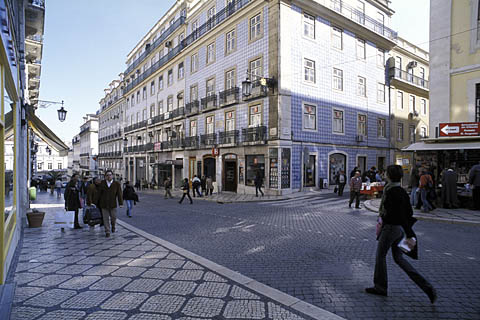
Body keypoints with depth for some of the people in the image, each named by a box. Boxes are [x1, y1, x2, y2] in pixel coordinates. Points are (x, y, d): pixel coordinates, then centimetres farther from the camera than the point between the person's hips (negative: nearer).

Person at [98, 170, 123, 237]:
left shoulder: (117, 184, -4)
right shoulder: (102, 183, 1)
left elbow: (119, 194, -8)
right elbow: (100, 193, 7)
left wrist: (121, 203, -16)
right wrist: (98, 203, 10)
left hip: (113, 204, -1)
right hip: (104, 205, 1)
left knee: (113, 217, 7)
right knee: (106, 219, 1)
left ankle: (113, 226, 37)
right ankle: (107, 232, 10)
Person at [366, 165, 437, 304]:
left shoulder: (391, 192, -22)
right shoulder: (402, 191, 7)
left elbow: (401, 215, -26)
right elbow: (409, 212, 14)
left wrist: (409, 236, -26)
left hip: (390, 228, -9)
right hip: (399, 229, 9)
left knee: (380, 256, 9)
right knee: (398, 258, 17)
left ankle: (380, 287, 23)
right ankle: (427, 287, 13)